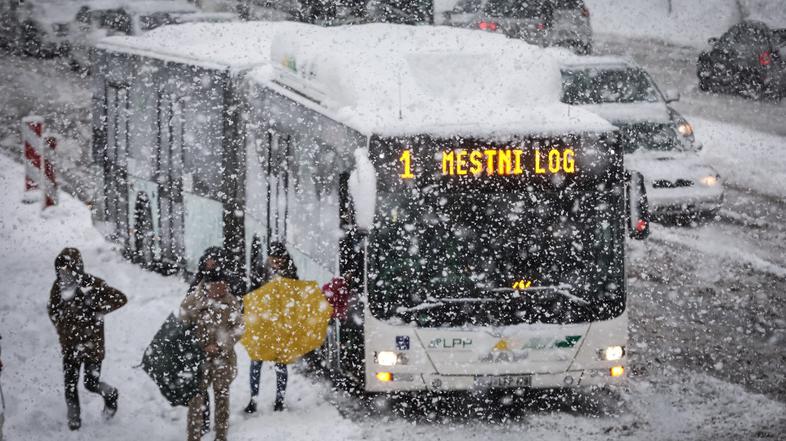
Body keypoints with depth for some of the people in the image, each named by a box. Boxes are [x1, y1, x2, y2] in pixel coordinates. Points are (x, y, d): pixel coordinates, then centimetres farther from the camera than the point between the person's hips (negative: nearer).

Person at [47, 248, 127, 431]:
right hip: (69, 345, 4)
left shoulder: (92, 284, -18)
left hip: (91, 342, -4)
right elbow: (52, 308, 15)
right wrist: (60, 328, 1)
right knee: (70, 383, 3)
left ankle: (111, 395, 34)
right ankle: (73, 418, 20)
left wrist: (100, 311, -20)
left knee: (91, 383, 2)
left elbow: (121, 298, -17)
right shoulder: (59, 286, -3)